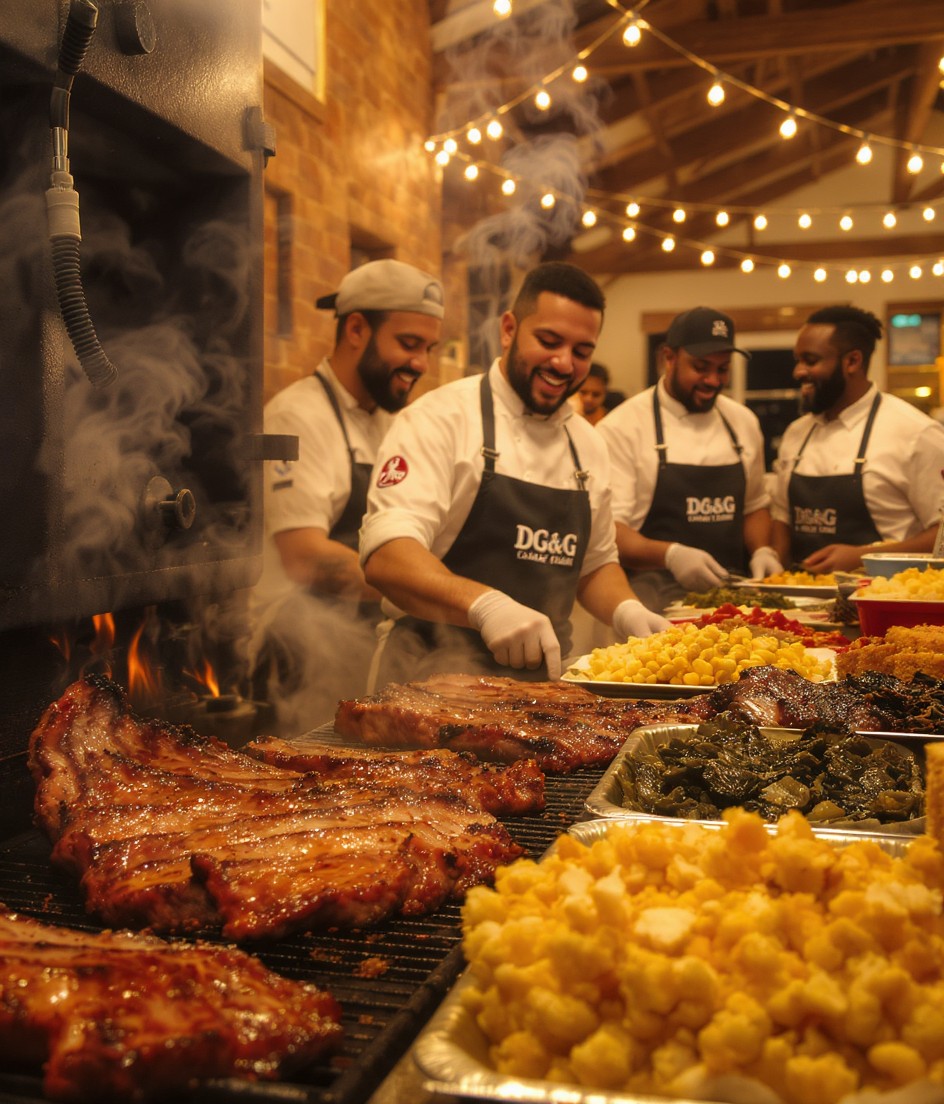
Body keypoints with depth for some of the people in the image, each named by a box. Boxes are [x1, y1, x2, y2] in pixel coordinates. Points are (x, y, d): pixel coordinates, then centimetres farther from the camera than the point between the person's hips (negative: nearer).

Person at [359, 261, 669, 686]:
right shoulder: (440, 417, -6)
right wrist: (485, 604, -35)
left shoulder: (587, 444, 15)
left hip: (544, 676, 7)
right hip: (437, 679, -7)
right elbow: (385, 555, -20)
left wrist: (626, 611, 3)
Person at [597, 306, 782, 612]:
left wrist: (762, 550, 5)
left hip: (731, 592, 5)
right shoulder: (622, 426, -5)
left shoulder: (743, 422, 14)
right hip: (655, 597, -5)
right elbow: (606, 527, -11)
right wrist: (670, 555, -26)